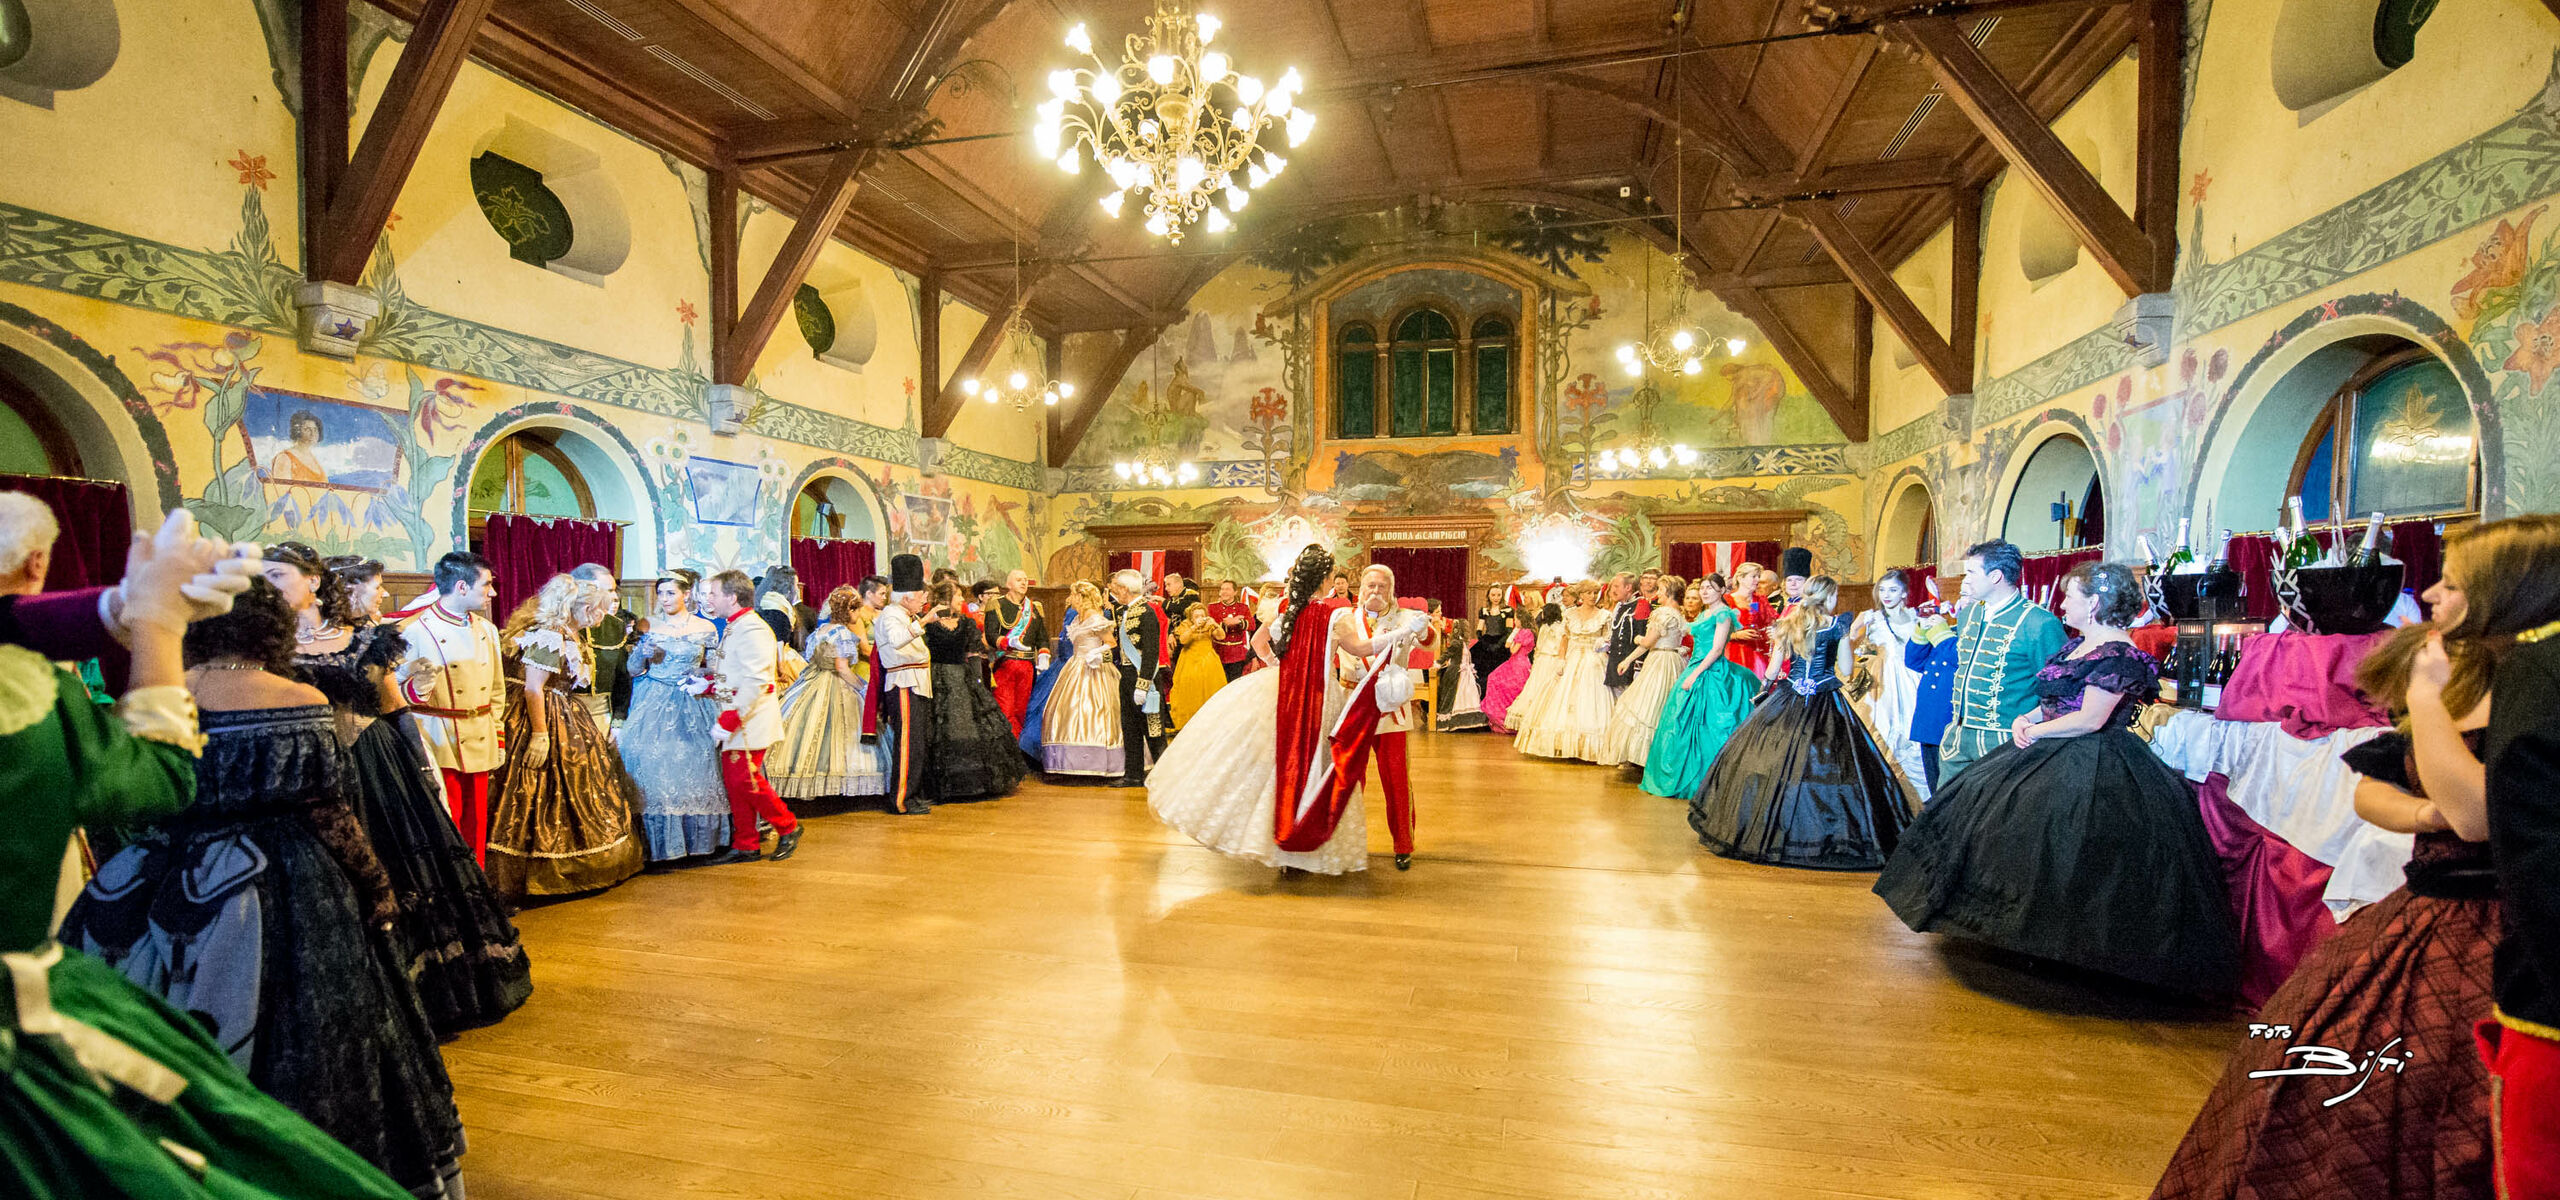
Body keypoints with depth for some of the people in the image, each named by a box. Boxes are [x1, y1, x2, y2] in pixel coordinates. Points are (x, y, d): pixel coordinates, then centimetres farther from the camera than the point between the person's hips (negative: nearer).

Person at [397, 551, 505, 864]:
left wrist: (498, 741, 16)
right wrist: (415, 689, -29)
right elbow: (394, 692, -7)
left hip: (480, 744, 6)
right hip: (439, 746, -6)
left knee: (476, 825, 10)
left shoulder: (487, 630, 13)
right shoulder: (414, 631, -8)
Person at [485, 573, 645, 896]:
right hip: (547, 722, -11)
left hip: (562, 721, 11)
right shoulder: (548, 638, -19)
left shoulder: (562, 635, 13)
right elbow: (532, 689, -24)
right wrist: (540, 735, -25)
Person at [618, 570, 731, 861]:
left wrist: (701, 680, -12)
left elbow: (714, 668, 8)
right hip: (654, 704, 1)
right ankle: (656, 840, 4)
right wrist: (642, 652, -11)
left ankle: (697, 837, 13)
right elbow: (634, 669, 8)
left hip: (693, 706, -1)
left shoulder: (705, 628, 1)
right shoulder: (649, 626, 5)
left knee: (693, 768, 0)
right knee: (652, 766, -6)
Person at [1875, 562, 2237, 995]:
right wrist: (2026, 719, 2)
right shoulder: (2076, 645, 12)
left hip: (2090, 766, -10)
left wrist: (2036, 731, -12)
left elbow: (2089, 720, -22)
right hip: (2054, 755, 10)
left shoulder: (2118, 655, -17)